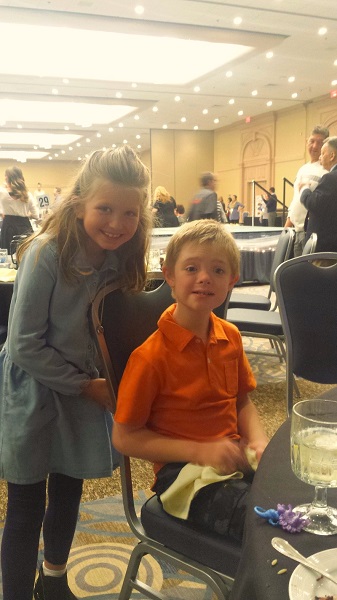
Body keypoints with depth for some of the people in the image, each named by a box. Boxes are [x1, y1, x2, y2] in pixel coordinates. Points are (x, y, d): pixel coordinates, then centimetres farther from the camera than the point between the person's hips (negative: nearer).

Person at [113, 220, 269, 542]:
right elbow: (124, 437, -11)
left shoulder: (229, 336, 3)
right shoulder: (151, 357, -17)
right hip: (186, 473, -6)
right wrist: (200, 451, -18)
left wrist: (259, 442, -5)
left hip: (236, 457, 7)